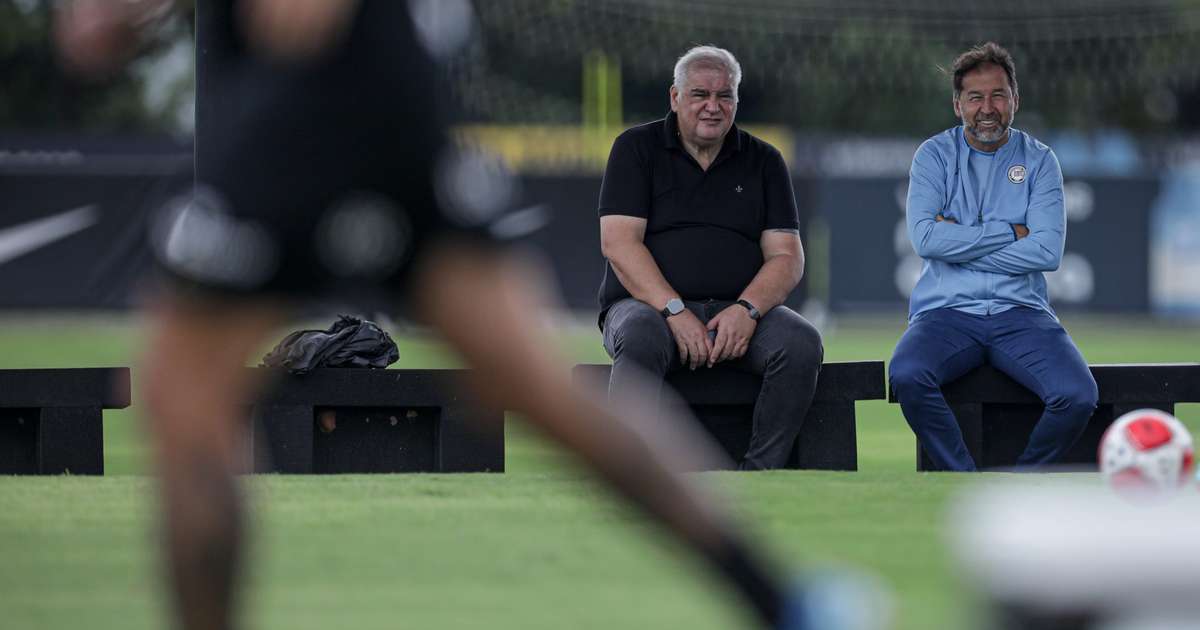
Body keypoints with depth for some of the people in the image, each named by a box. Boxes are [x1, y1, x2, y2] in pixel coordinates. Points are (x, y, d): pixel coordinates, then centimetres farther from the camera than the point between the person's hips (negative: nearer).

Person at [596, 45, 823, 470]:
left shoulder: (763, 162, 15)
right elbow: (618, 243, -5)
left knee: (801, 344, -28)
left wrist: (747, 310, -16)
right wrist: (675, 312, -19)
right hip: (649, 305, -3)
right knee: (640, 340, -37)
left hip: (739, 314, 3)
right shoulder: (637, 149, 7)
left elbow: (787, 258, 6)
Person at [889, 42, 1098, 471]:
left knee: (1078, 396, -27)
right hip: (947, 311, -1)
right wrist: (1011, 233, -7)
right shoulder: (935, 156, 7)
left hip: (1020, 311, 1)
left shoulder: (1039, 161, 8)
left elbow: (1048, 252, -6)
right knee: (906, 376, -33)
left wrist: (960, 242, -7)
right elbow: (925, 239, -9)